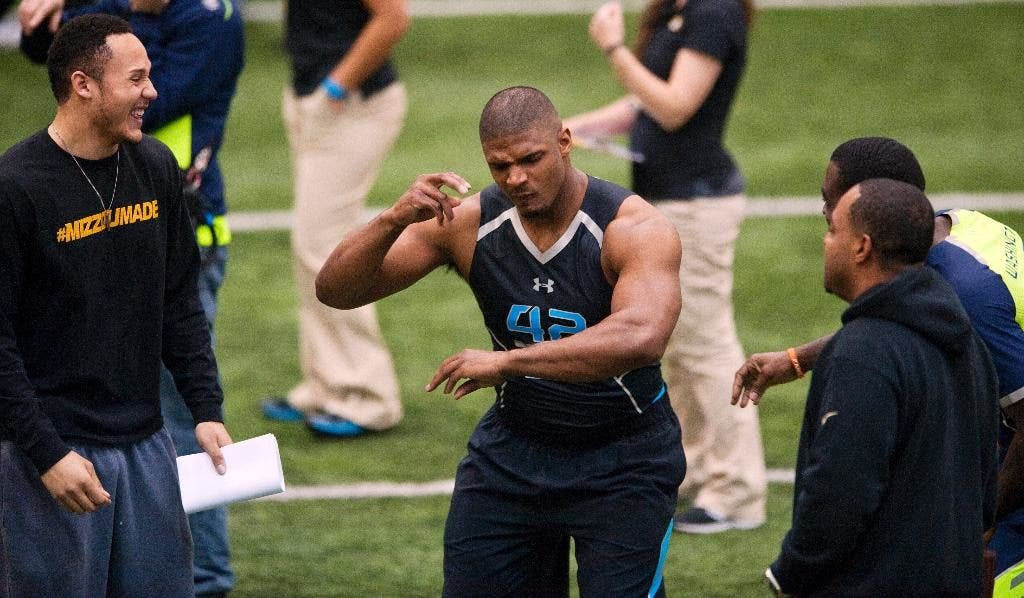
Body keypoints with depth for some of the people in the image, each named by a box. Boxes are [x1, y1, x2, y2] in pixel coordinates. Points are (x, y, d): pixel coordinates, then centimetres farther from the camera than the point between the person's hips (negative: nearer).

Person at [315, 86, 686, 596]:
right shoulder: (467, 224, -9)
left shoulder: (633, 227, -21)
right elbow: (335, 291, -9)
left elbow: (642, 337, -40)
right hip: (514, 447, 4)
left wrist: (507, 361, -44)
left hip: (623, 459, -4)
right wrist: (394, 220, -29)